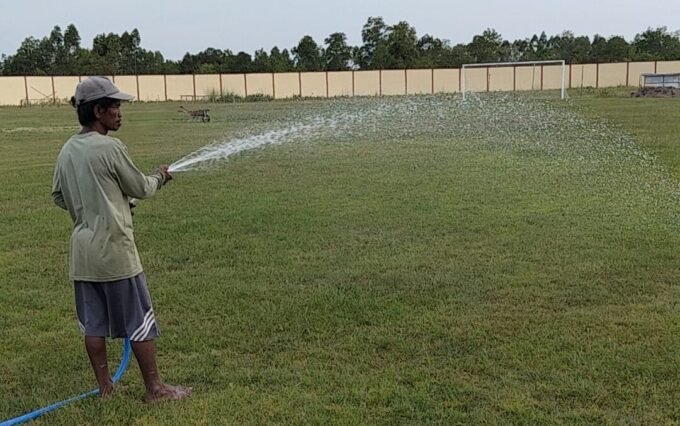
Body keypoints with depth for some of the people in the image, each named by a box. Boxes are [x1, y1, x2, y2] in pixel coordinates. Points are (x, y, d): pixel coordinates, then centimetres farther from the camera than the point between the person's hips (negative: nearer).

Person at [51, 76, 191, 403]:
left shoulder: (67, 150, 7)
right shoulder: (110, 148, -16)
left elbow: (58, 197, 15)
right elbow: (141, 189, -5)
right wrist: (160, 177, 14)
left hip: (82, 250, 8)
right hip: (113, 248, -8)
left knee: (93, 322, 13)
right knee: (139, 320, 3)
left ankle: (105, 386, 24)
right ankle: (155, 388, 11)